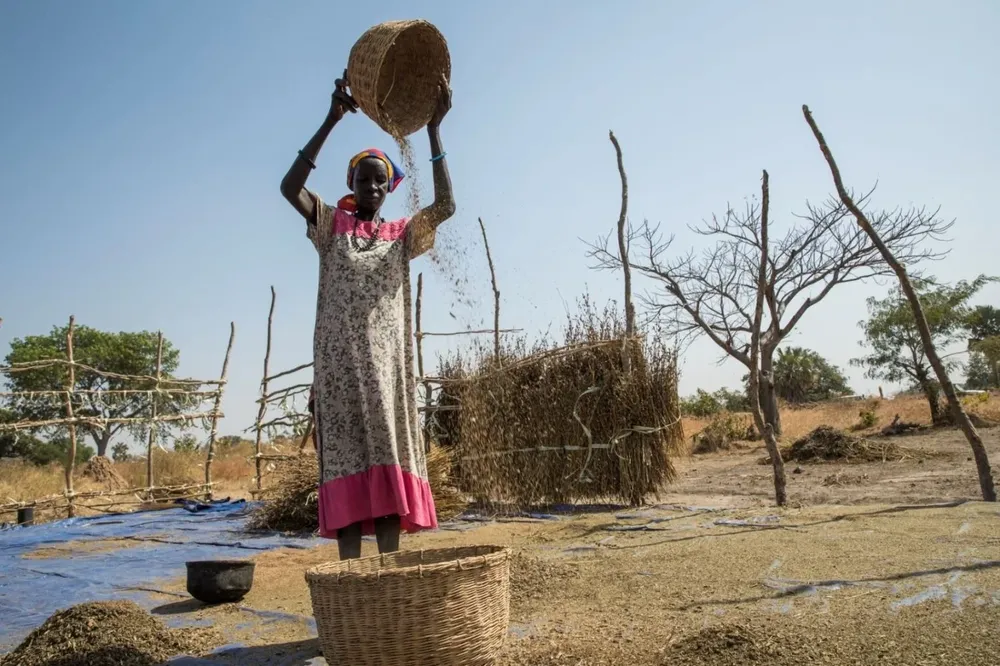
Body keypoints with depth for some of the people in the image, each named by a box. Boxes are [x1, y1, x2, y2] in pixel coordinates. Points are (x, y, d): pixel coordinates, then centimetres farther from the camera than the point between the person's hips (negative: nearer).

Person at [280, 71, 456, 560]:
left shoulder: (402, 234, 15)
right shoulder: (331, 225, 11)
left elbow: (445, 206, -3)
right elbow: (290, 187, -7)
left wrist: (434, 129, -8)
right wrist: (331, 121, -13)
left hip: (387, 360, 2)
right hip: (340, 360, -2)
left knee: (389, 462, -2)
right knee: (345, 462, -6)